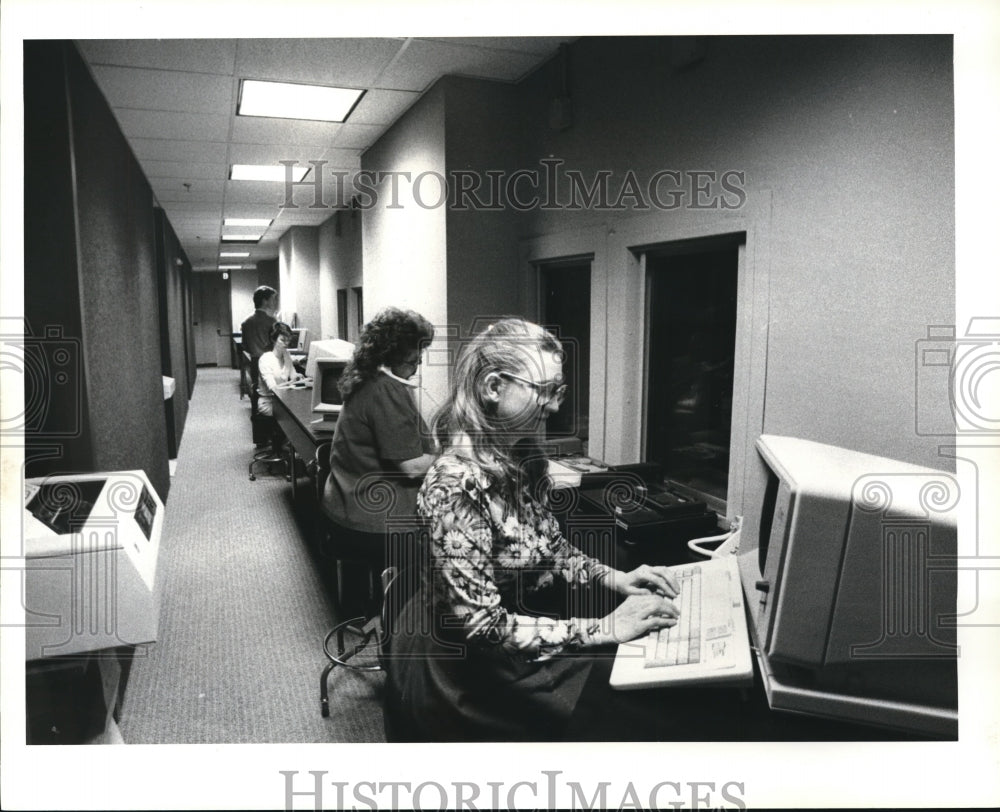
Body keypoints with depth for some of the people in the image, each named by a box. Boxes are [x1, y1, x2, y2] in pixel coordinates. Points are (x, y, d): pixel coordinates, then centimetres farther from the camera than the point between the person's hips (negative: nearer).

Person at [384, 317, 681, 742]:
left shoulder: (522, 461, -3)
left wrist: (612, 577, -5)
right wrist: (605, 628, -26)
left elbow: (550, 547, 11)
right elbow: (481, 625, -28)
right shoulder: (457, 483, -29)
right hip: (459, 671, -7)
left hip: (509, 640, 7)